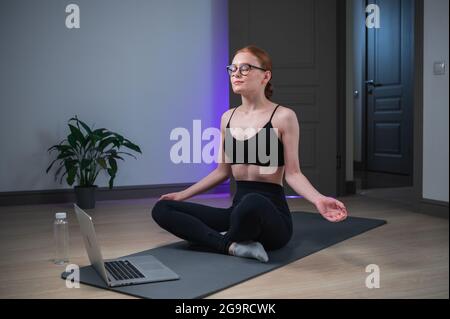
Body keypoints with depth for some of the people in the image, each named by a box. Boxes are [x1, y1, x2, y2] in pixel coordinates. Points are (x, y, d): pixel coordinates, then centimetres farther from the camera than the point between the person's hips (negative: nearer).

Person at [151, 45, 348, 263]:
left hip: (271, 214, -7)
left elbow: (292, 173, -8)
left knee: (252, 203, -44)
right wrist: (183, 194, 19)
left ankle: (229, 240, -10)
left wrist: (317, 199, -27)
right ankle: (232, 245, -21)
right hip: (238, 210, 7)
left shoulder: (283, 116, -7)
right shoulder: (227, 118, 11)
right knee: (161, 208, -6)